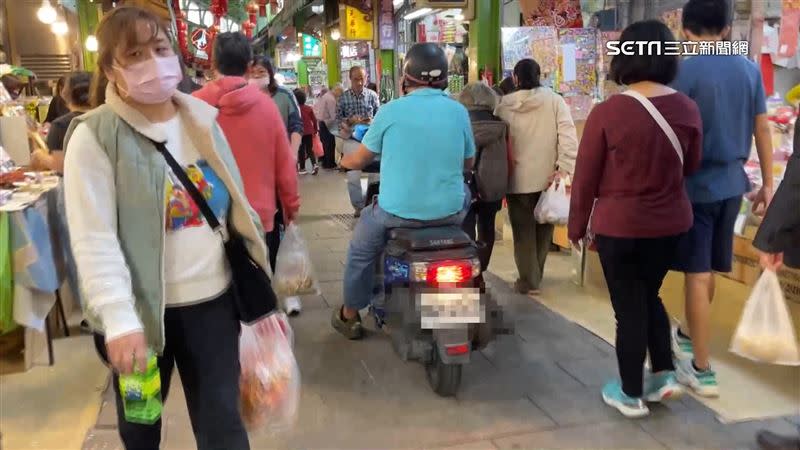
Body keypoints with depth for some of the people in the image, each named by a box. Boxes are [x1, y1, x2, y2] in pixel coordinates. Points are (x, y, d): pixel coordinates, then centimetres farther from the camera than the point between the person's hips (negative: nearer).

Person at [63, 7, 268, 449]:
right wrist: (118, 320, -25)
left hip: (214, 300, 3)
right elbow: (93, 240, -16)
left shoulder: (202, 120, 5)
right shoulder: (95, 136, -11)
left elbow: (234, 209, 9)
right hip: (141, 311, -3)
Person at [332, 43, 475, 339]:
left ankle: (349, 315, 35)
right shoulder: (459, 111, -1)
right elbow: (468, 163, 11)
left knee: (361, 248, 24)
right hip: (449, 210, 3)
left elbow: (358, 161, 2)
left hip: (398, 210, -3)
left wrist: (345, 160, 25)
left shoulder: (391, 110, -8)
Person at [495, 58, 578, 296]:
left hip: (517, 178, 0)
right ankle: (535, 276, 26)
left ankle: (528, 281, 11)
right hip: (547, 176, 1)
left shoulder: (504, 105, 0)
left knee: (523, 230, 8)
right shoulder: (555, 100, -3)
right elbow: (568, 135, -11)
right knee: (542, 227, 16)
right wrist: (565, 167, -12)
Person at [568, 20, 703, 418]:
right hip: (671, 221, 4)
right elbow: (692, 166, 11)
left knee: (629, 307, 9)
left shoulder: (608, 111, -16)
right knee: (650, 296, 25)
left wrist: (576, 226, 3)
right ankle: (665, 375, 27)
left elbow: (585, 178, -9)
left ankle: (631, 395, 22)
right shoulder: (687, 109, -3)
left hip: (619, 225, -4)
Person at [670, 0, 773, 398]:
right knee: (708, 269, 20)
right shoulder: (750, 69, 4)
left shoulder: (685, 72, -13)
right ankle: (687, 334, 41)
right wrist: (768, 184, 15)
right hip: (731, 183, 6)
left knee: (698, 274, 1)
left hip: (695, 185, -6)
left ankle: (702, 371, 9)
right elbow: (763, 130, 8)